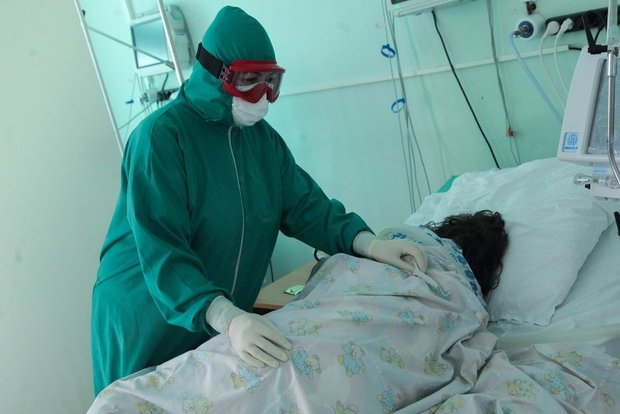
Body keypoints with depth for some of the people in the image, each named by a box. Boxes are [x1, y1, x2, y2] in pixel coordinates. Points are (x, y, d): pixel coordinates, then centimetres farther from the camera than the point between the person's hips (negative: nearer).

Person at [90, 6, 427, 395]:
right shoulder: (162, 135, -19)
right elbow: (161, 250, -28)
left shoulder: (263, 138, 2)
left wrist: (368, 243, -18)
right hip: (147, 323, -5)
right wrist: (228, 318, -40)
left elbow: (306, 205, -1)